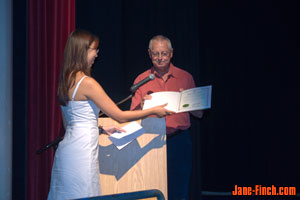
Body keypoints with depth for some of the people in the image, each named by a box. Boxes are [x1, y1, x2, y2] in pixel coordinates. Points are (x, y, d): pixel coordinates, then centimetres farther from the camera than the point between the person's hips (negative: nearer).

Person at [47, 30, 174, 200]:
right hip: (81, 152, -9)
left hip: (67, 148, 9)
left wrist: (102, 129, 20)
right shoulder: (87, 83, -14)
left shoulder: (66, 81, 11)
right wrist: (153, 111, 1)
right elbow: (120, 116, -10)